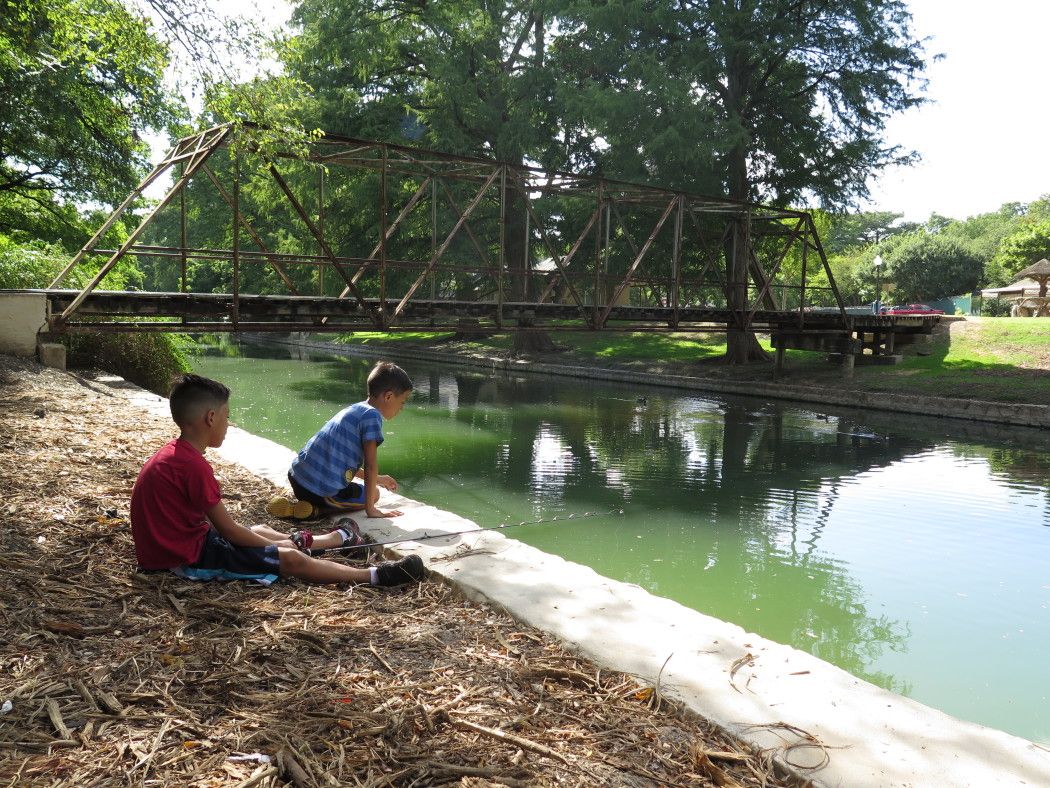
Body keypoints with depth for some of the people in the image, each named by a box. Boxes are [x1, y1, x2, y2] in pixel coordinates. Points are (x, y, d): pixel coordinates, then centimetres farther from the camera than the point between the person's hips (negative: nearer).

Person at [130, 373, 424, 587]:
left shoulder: (172, 453, 7)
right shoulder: (194, 465, -24)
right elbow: (228, 530, -18)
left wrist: (274, 541, 11)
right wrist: (275, 546, -4)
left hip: (179, 541, 10)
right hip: (190, 557, -10)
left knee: (260, 530, 25)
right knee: (292, 559, -9)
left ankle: (336, 539, 44)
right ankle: (375, 576, -4)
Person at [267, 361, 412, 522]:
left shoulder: (353, 409, 16)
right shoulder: (372, 415, -11)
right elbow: (370, 465, -14)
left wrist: (377, 479, 34)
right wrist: (370, 509, -8)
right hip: (323, 492, -8)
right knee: (373, 494, 15)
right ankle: (315, 510, -6)